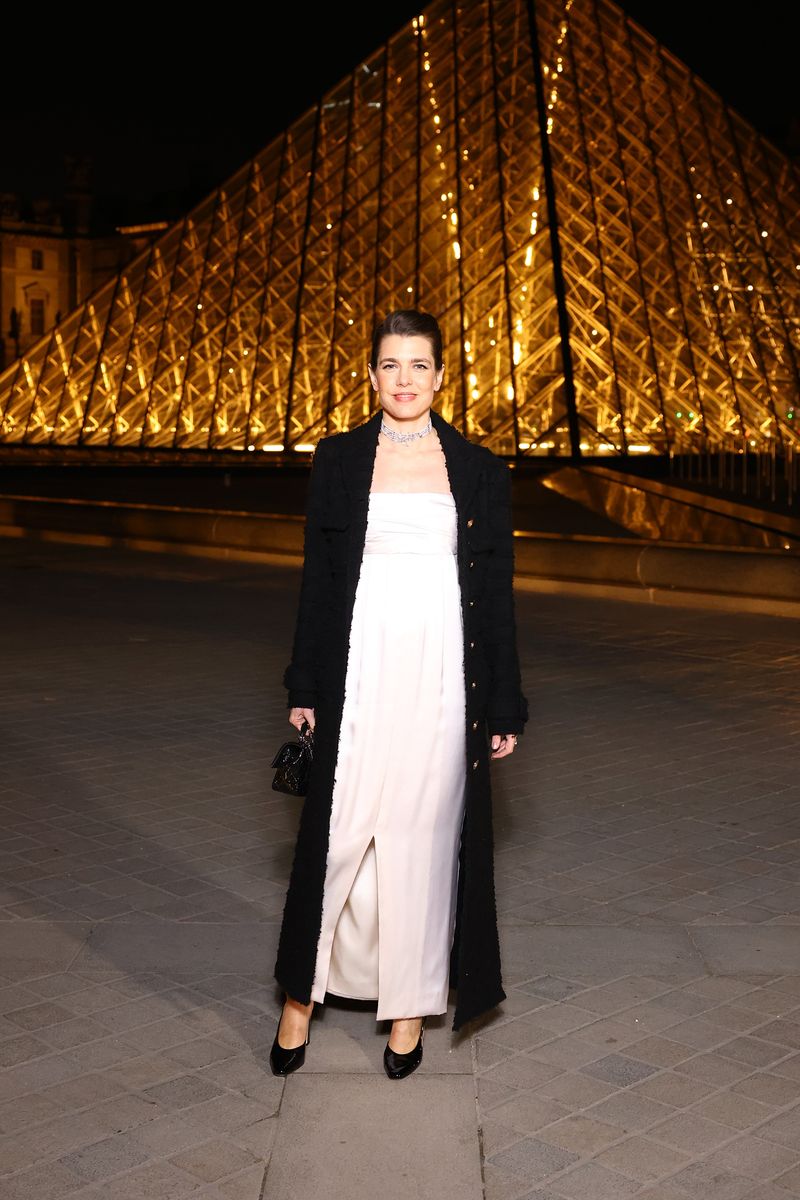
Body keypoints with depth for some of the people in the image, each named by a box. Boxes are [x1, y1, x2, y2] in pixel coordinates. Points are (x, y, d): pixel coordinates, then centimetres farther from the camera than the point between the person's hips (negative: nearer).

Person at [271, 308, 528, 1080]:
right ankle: (302, 992, 20)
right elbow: (317, 576, 7)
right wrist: (305, 688, 3)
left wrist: (503, 707, 3)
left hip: (441, 673, 0)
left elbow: (496, 589, 5)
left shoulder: (477, 468, 4)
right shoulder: (338, 459, 5)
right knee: (338, 831, 2)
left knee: (424, 833, 5)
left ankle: (410, 1003, 20)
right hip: (360, 668, 0)